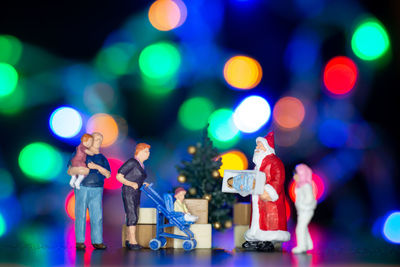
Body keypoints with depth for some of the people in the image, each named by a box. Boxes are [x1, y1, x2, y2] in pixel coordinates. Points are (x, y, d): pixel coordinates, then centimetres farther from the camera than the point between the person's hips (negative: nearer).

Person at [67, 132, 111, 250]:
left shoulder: (102, 158, 16)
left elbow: (108, 174, 3)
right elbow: (69, 170, 8)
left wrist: (97, 167, -12)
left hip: (96, 191, 3)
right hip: (82, 188, -3)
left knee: (97, 216, -3)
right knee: (80, 215, -3)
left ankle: (97, 241, 0)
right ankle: (80, 241, 1)